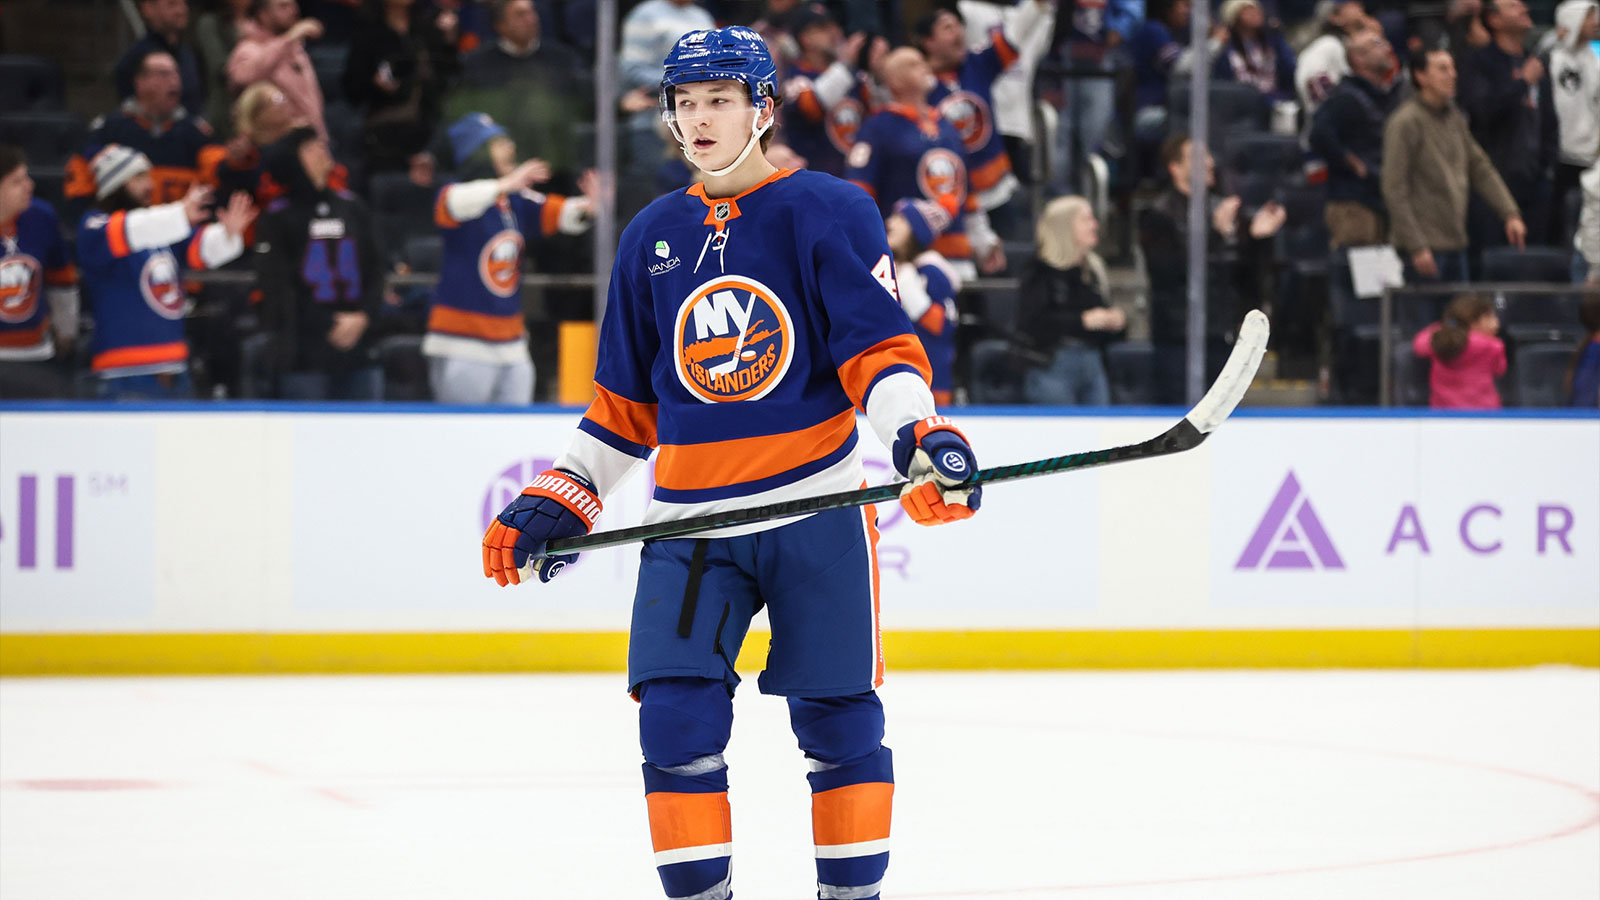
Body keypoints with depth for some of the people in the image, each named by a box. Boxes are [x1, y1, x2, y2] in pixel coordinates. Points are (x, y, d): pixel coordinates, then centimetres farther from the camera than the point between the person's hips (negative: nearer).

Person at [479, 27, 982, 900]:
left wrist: (920, 435, -25)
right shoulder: (653, 237, 11)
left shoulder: (827, 211, -2)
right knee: (677, 720, -7)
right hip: (689, 521, 3)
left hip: (817, 508, -3)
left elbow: (879, 349, -8)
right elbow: (624, 404, 17)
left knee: (838, 720, 2)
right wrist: (561, 498, 10)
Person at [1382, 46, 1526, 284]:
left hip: (1455, 243, 8)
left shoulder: (1455, 119, 13)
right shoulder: (1405, 122, -11)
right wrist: (1416, 246, -18)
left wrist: (1511, 214, 7)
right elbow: (1395, 189, -15)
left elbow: (1481, 169, 18)